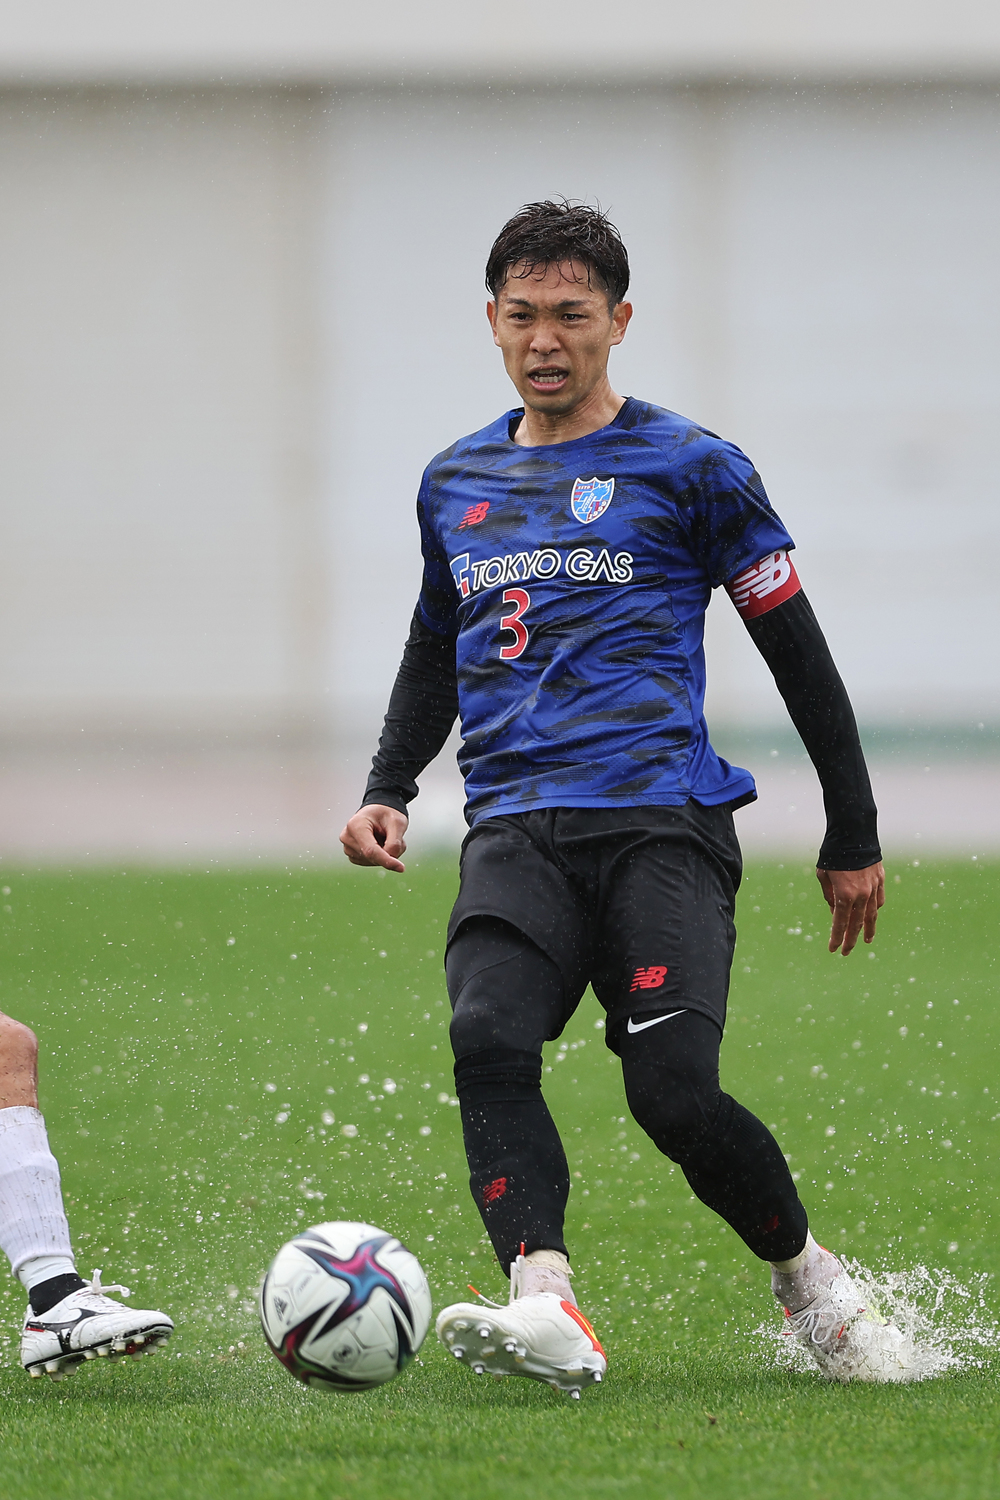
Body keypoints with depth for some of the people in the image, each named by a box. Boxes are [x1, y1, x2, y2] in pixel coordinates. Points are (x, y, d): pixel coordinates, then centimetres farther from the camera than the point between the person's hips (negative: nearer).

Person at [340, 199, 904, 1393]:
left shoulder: (689, 468, 6)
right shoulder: (455, 482, 20)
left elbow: (797, 652, 10)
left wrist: (853, 838, 11)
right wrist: (388, 791, 19)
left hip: (661, 822, -4)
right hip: (515, 834, 4)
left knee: (675, 1093, -20)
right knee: (487, 1039, -27)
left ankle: (807, 1279, 7)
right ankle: (545, 1307, -39)